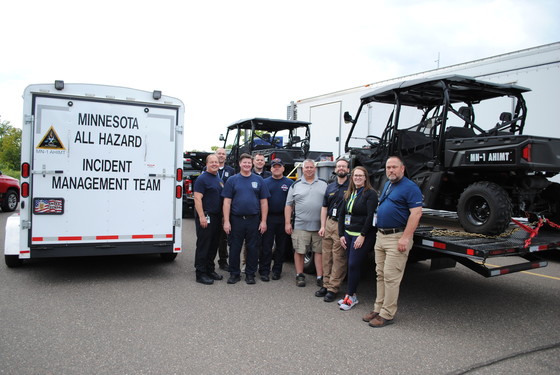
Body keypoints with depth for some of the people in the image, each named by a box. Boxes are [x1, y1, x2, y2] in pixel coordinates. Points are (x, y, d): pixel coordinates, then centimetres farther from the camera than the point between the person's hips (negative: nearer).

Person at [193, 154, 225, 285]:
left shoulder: (219, 180, 17)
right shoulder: (202, 178, -8)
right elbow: (197, 198, -16)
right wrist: (202, 216, -22)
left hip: (217, 217, 8)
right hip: (205, 216, -8)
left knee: (213, 245, 13)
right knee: (203, 245, -3)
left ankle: (210, 269, 24)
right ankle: (201, 273, 4)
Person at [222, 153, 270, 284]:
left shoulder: (259, 180, 7)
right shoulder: (232, 180, 4)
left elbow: (264, 202, 5)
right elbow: (227, 201, 0)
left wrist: (263, 221, -2)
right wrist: (226, 221, -7)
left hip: (254, 220, 1)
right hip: (236, 219, 0)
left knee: (253, 248, 7)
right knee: (234, 248, 6)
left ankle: (250, 274, 20)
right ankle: (234, 274, 19)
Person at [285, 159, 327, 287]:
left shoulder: (324, 184, 10)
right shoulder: (295, 185, 9)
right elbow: (288, 205, 8)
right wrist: (287, 223, 0)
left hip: (320, 226, 1)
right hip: (300, 226, 0)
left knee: (319, 251, 3)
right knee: (299, 251, 3)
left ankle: (320, 277, 10)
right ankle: (299, 275, 16)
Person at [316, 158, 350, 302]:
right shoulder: (330, 187, 16)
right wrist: (323, 226, 9)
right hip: (329, 223, 6)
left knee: (339, 258, -2)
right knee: (326, 256, 8)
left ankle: (333, 288, 4)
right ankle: (326, 284, 18)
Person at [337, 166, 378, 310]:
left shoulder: (370, 193, -7)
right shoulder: (349, 194, 14)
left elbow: (370, 216, -15)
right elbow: (342, 214, 14)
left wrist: (362, 236, -17)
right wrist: (341, 234, 7)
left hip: (362, 235, -6)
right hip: (348, 234, 6)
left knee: (353, 265, -6)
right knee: (351, 265, 7)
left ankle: (350, 296, 5)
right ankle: (351, 295, 16)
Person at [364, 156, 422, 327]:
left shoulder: (410, 187, -11)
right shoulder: (386, 185, 17)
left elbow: (416, 213, -18)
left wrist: (405, 238, -23)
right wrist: (379, 215, 13)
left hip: (397, 237, -9)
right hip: (381, 235, 9)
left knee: (391, 277, -5)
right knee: (381, 275, 13)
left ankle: (387, 314, 4)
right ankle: (378, 308, 22)